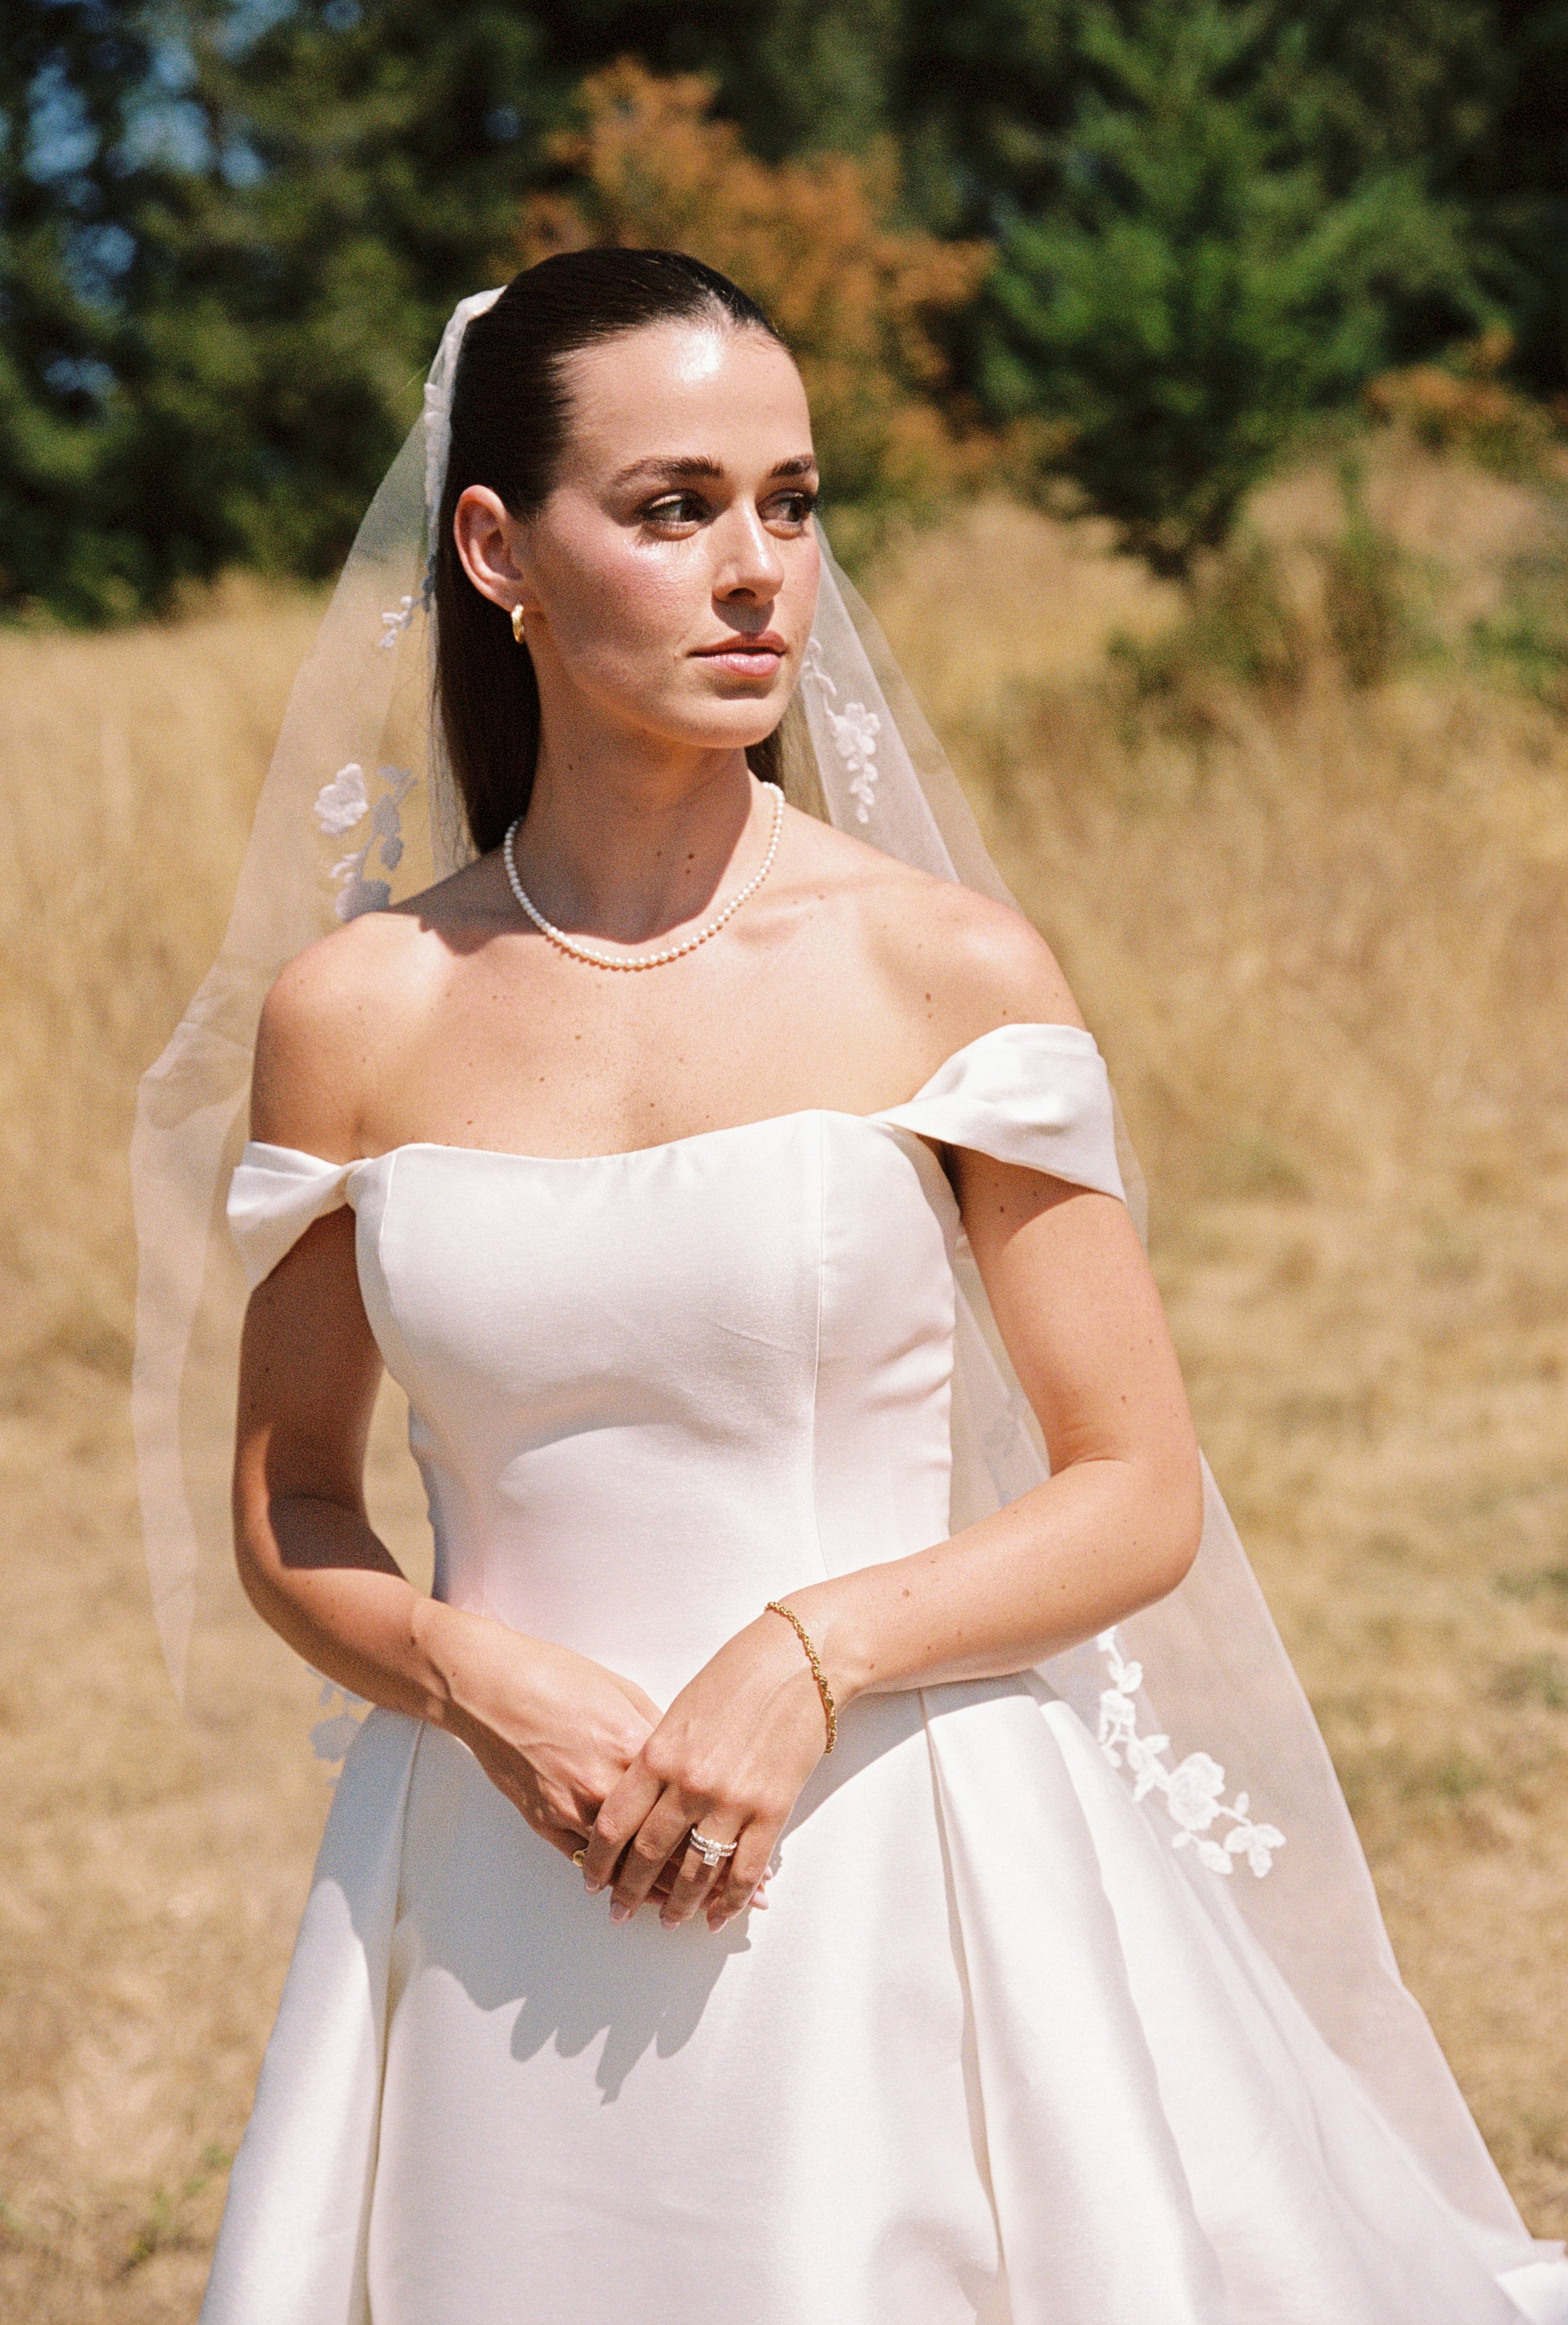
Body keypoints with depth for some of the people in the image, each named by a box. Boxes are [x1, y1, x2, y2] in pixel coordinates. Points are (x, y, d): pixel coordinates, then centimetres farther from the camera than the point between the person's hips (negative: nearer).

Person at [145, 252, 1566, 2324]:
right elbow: (289, 1506, 9)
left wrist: (810, 1653, -16)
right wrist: (477, 1675, -10)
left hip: (901, 1891, -1)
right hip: (506, 1912, 2)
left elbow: (1141, 1500, -2)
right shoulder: (357, 1014, 0)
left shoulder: (950, 971, -5)